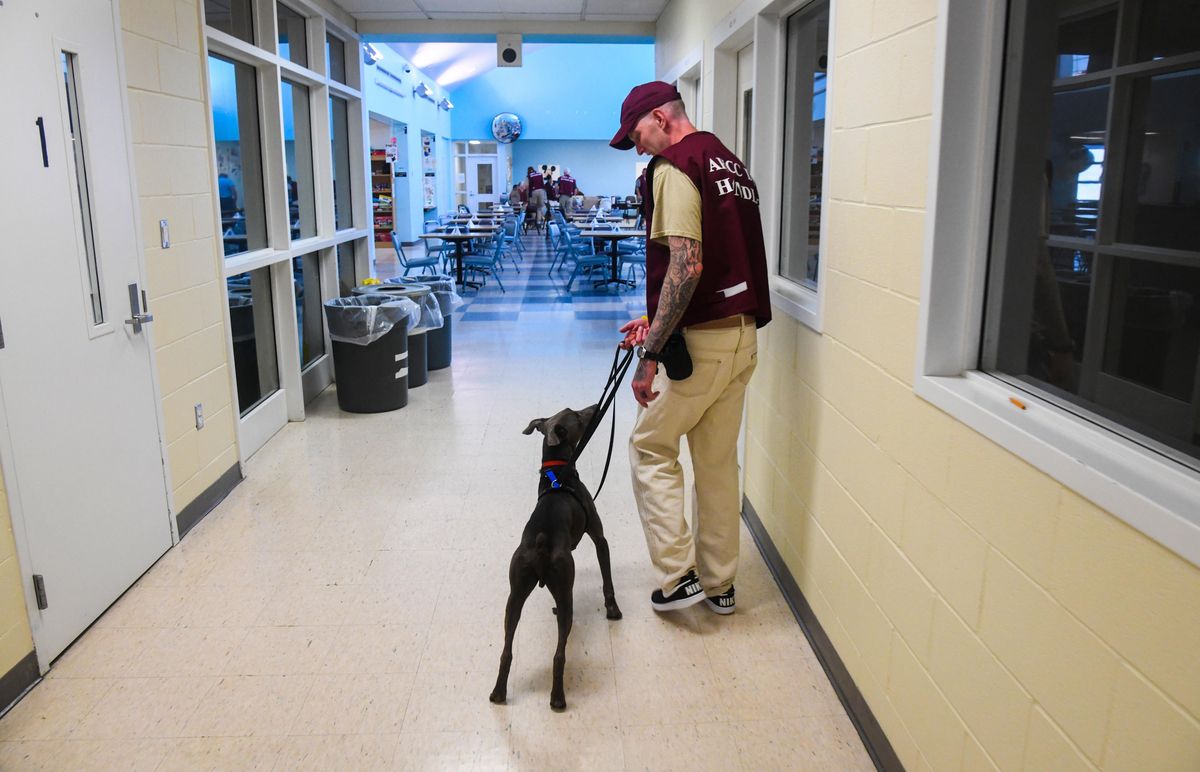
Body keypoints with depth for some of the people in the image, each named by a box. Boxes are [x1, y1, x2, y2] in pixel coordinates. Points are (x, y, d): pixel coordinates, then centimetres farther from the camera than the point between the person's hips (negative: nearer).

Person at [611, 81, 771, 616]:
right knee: (718, 461, 16)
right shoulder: (730, 162, 17)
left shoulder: (675, 167, -12)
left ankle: (678, 576, 10)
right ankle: (719, 584, 27)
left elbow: (686, 267, -24)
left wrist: (652, 355, -22)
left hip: (701, 342, -9)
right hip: (743, 335, 9)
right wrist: (655, 323, 18)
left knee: (650, 449, 8)